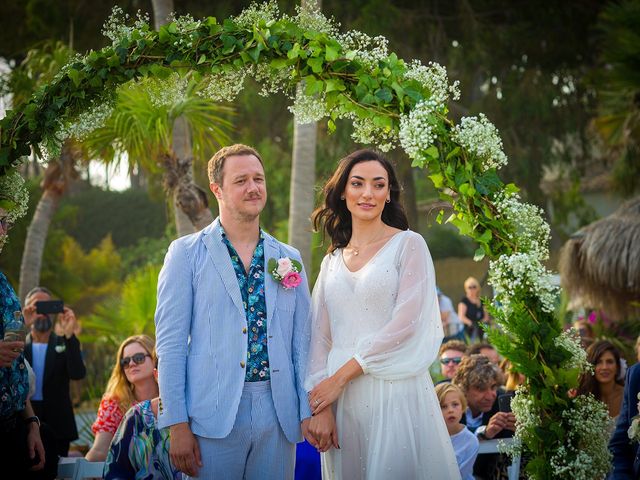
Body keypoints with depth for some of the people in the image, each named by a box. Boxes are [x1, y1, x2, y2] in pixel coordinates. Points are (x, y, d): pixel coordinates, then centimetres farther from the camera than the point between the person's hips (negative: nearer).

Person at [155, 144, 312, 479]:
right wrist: (177, 424, -9)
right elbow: (170, 342, -2)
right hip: (214, 414, -3)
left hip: (278, 416, 3)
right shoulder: (187, 253, 2)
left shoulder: (289, 259, 12)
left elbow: (301, 341, 11)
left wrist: (308, 411, 0)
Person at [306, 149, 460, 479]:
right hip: (341, 400, 4)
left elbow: (407, 323, -11)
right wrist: (320, 408, -4)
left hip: (395, 392, -4)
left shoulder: (409, 245, -1)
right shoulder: (332, 261, 13)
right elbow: (320, 337, 9)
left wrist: (341, 376, -11)